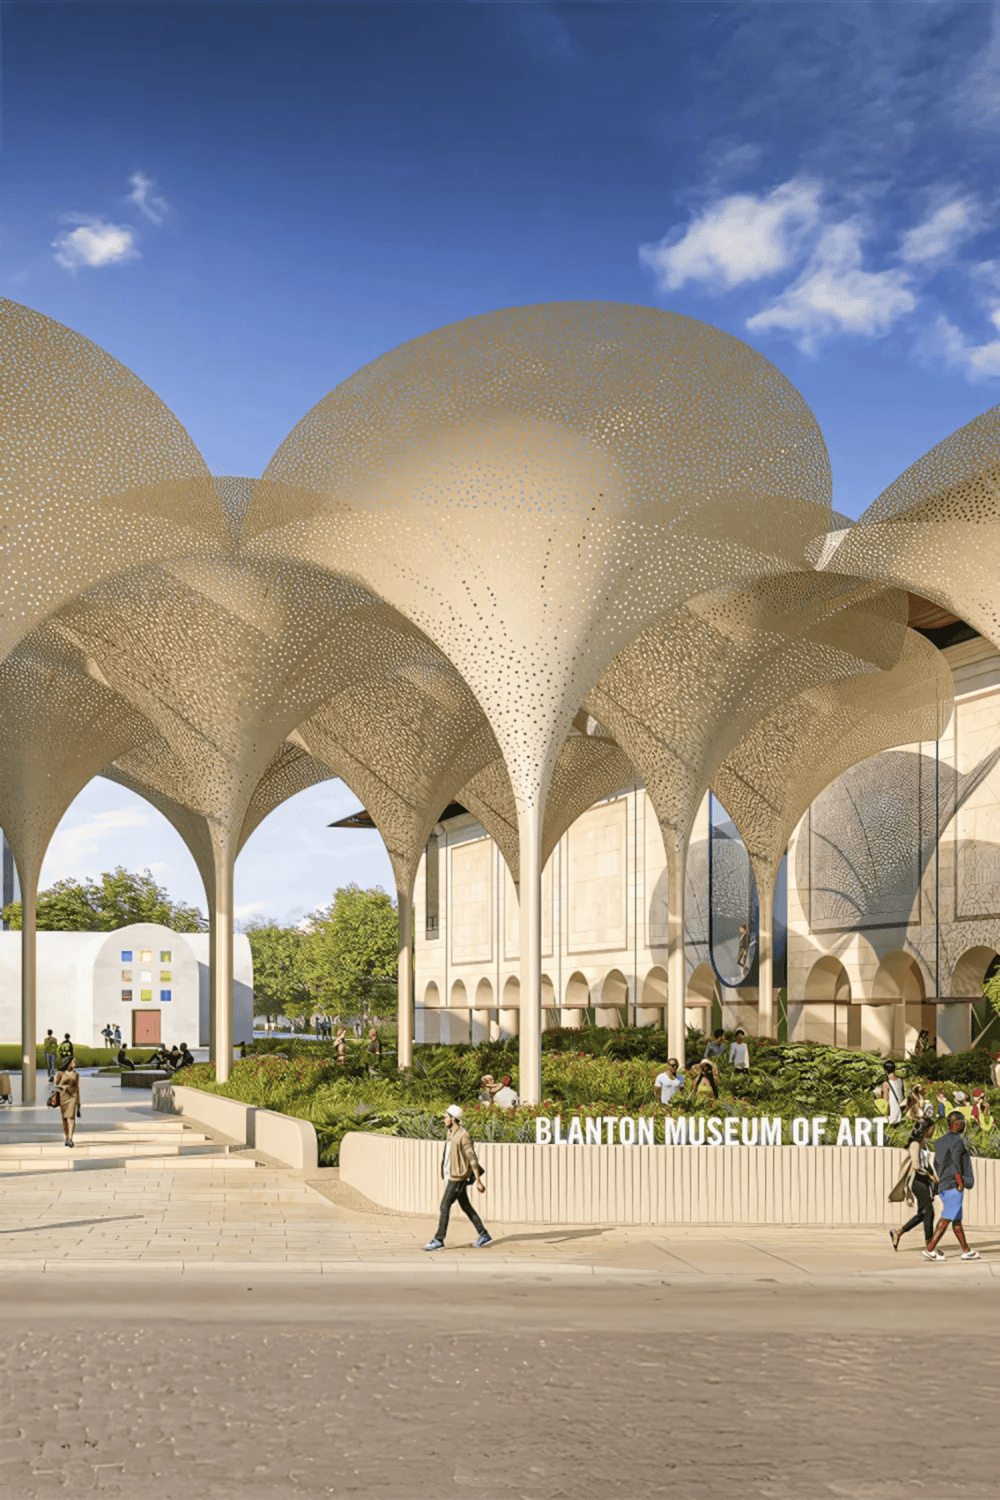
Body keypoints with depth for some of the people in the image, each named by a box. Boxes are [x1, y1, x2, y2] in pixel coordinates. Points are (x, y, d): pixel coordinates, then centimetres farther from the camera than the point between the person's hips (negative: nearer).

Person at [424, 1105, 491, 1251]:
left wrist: (478, 1181, -18)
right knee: (466, 1207, 13)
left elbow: (473, 1159, -18)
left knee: (445, 1207, -8)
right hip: (452, 1176, 10)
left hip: (458, 1177, -10)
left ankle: (438, 1240, -4)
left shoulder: (462, 1136, -18)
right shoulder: (451, 1133, 10)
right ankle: (484, 1236, 20)